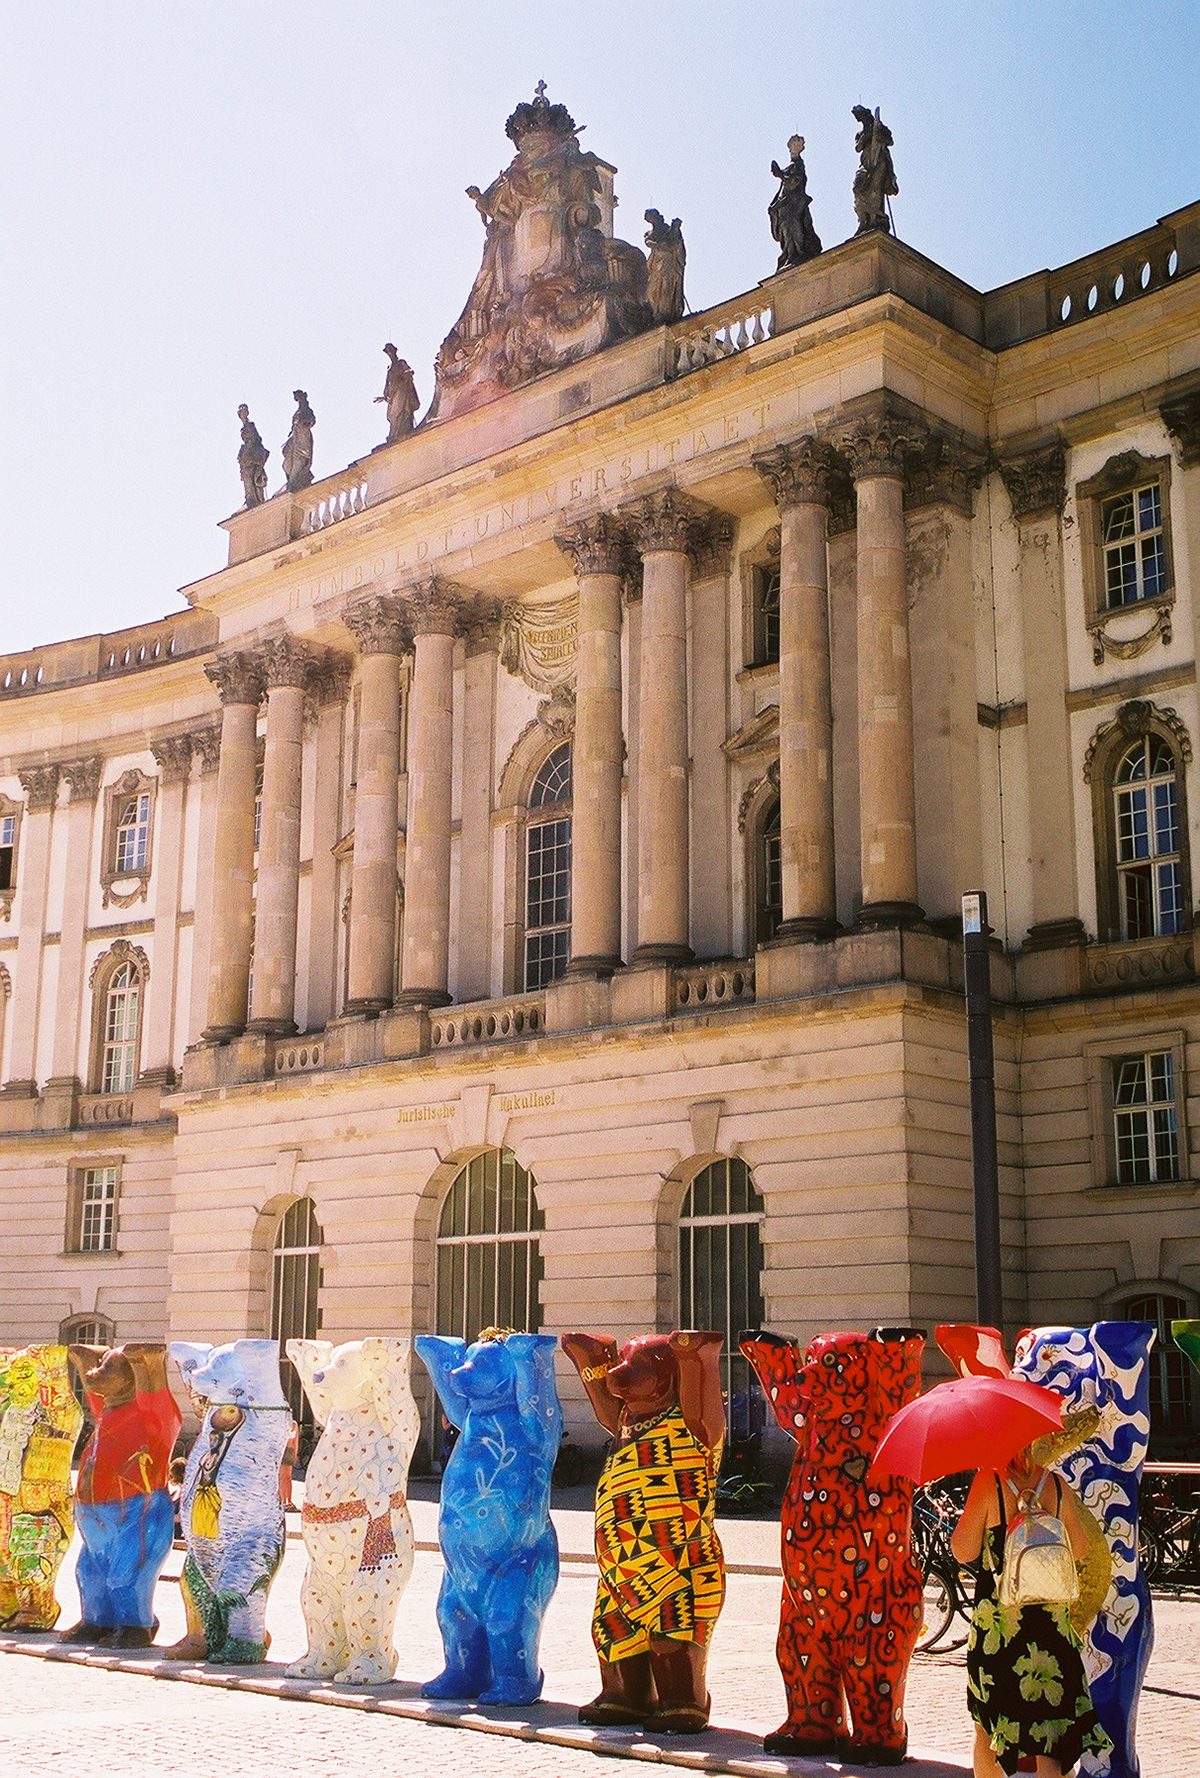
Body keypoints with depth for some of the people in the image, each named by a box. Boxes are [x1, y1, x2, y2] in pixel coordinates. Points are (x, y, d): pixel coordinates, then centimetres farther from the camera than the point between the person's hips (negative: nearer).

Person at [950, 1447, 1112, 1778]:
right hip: (1052, 1618, 3)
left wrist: (969, 1512, 4)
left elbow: (964, 1552, -10)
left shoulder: (988, 1481, -11)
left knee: (986, 1730, 14)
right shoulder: (1056, 1484, 0)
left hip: (998, 1621, -3)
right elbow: (1080, 1549, 10)